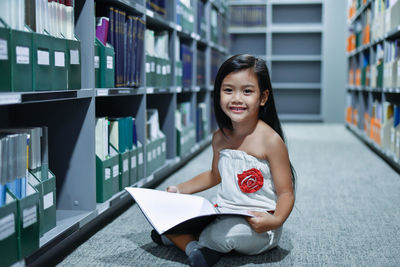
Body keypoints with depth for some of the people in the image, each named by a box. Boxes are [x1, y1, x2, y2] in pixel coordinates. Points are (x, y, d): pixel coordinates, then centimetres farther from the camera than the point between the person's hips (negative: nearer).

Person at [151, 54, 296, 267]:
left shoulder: (270, 141, -15)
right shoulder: (220, 138, 5)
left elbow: (286, 193, -12)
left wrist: (276, 220, -32)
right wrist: (181, 189, 15)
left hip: (258, 226, -6)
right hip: (222, 215, 6)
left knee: (222, 233, -35)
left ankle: (182, 238, -6)